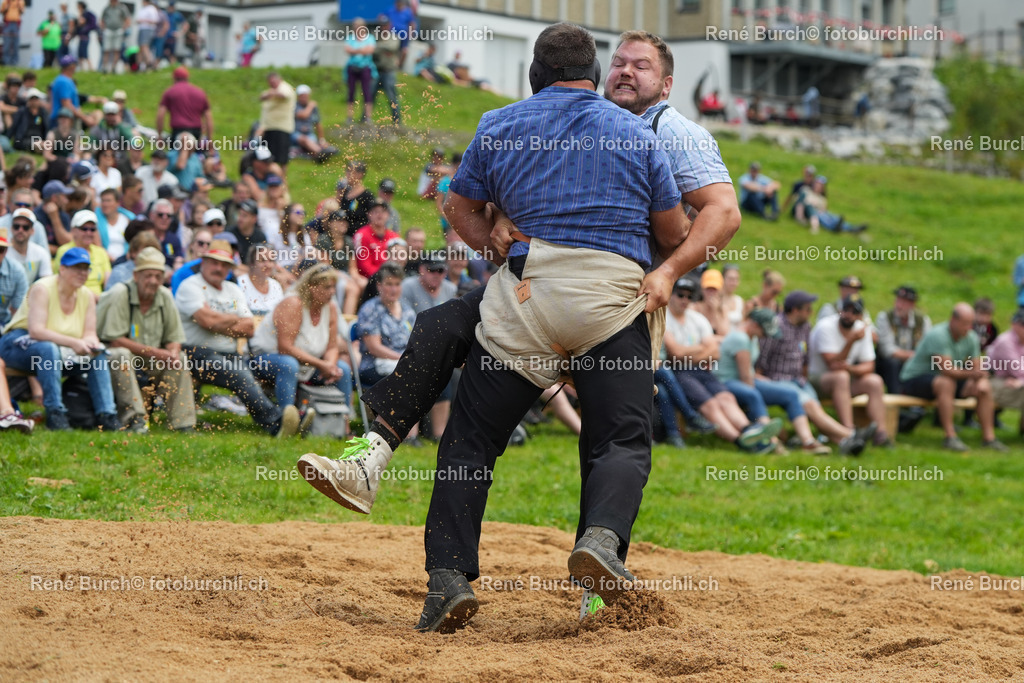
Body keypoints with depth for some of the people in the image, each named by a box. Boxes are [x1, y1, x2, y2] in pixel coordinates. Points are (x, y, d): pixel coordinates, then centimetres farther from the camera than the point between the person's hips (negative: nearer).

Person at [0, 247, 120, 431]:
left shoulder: (87, 296, 2)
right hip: (18, 345, -7)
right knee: (49, 349, -38)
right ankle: (55, 414, -38)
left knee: (99, 355, -12)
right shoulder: (42, 289, -19)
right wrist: (73, 342, -36)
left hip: (62, 349, 7)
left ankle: (106, 415, -17)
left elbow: (90, 333, -2)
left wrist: (91, 343, -27)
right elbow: (35, 330, -28)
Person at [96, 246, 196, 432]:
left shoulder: (165, 297, 1)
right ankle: (134, 419, -37)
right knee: (121, 355, -36)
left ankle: (182, 423, -11)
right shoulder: (121, 295, -19)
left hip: (150, 361, 6)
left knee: (180, 359, -11)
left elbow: (175, 338, 5)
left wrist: (173, 353, -20)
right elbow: (115, 340, -22)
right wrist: (153, 352, -24)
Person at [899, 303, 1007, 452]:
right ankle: (950, 437, -38)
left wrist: (980, 381, -24)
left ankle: (988, 436, -5)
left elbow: (977, 367, 0)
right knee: (946, 383, -39)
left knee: (985, 387, -8)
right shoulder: (938, 335, -26)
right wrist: (971, 374, -47)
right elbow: (946, 369, -34)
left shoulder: (971, 338, -2)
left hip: (946, 380, 8)